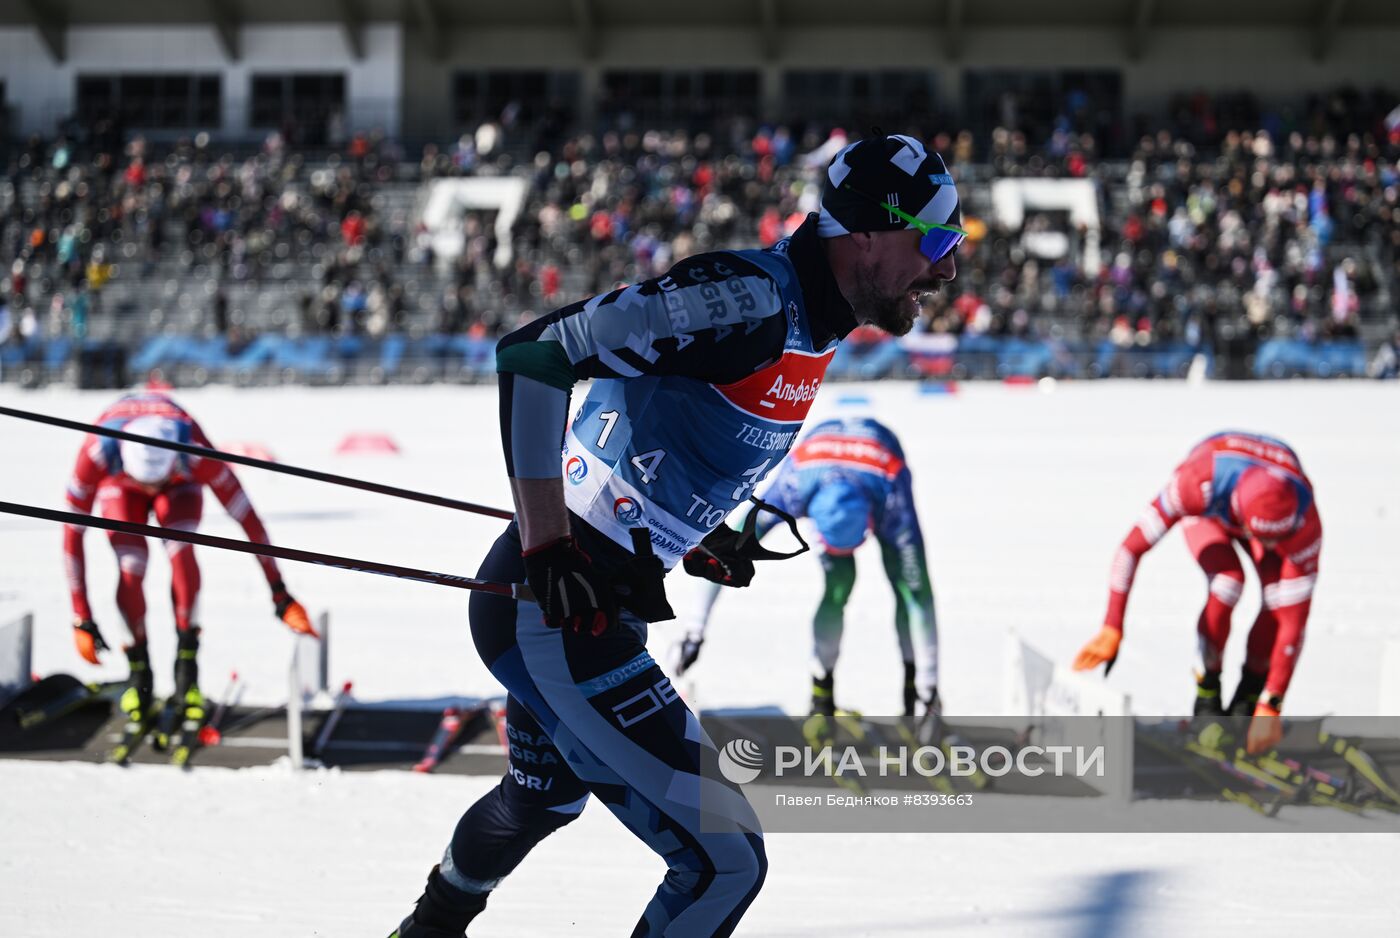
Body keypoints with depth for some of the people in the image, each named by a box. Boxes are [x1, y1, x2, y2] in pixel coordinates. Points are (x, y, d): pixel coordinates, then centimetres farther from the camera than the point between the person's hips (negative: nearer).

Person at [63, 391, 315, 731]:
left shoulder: (196, 452, -41)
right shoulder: (97, 452, -42)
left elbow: (248, 519, -33)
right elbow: (73, 534, -34)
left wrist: (279, 594, -28)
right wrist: (82, 619, -32)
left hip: (180, 484, 0)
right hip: (119, 486, 0)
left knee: (181, 549, -29)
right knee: (131, 568, -23)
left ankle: (187, 673, -19)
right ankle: (139, 675, -3)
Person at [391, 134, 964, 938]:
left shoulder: (809, 324, 8)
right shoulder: (748, 297, -22)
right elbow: (537, 352, -26)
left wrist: (698, 529, 20)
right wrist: (546, 545, -28)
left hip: (589, 603, 10)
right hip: (553, 606, -10)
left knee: (544, 798, 36)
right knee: (726, 860, -13)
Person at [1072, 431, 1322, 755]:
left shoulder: (1304, 519, -40)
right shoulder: (1198, 483, -47)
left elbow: (1294, 620, -36)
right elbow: (1133, 546, -37)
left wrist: (1269, 708, -36)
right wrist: (1111, 629, -40)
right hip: (1209, 511, -1)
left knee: (1282, 600, -26)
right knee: (1228, 581, -32)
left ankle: (1249, 694, -2)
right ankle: (1207, 690, -12)